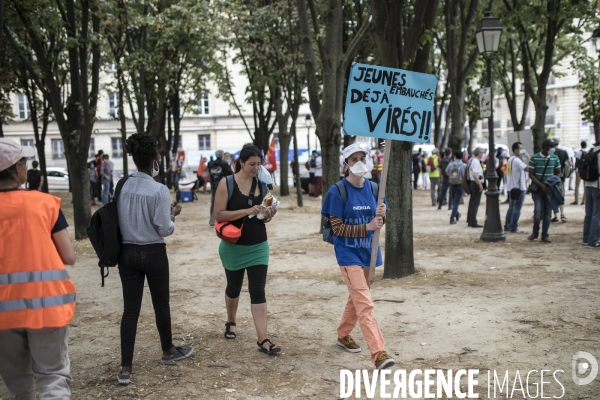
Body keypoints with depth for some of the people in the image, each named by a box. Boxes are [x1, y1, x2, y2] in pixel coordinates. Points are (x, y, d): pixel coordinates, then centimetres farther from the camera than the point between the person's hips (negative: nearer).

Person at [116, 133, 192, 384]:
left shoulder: (122, 187, -1)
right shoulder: (159, 190, -16)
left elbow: (119, 221, 7)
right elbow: (165, 229, -13)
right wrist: (173, 215, 5)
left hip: (127, 251, 4)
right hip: (153, 253, -4)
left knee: (130, 309, 6)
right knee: (161, 304, 16)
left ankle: (125, 368, 6)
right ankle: (168, 351, 36)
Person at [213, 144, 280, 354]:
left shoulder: (262, 184, 1)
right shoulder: (226, 183, -11)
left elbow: (263, 219, 9)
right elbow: (219, 214, -18)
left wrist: (268, 215, -15)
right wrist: (247, 211, -25)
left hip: (258, 246, 2)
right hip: (233, 246, -2)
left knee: (258, 291, -4)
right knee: (234, 287, 18)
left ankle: (263, 340, -5)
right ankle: (231, 322, 44)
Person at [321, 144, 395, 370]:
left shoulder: (373, 188, 3)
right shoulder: (338, 191, -12)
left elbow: (379, 223, 7)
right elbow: (337, 227, -14)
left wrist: (381, 216, -16)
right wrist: (367, 227, -23)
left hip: (367, 251, 6)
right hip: (348, 253, -6)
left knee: (357, 298, 20)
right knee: (365, 303, -13)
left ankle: (343, 335, 41)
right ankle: (379, 353, -16)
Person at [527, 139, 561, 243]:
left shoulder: (555, 158, 3)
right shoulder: (534, 158, -7)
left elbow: (558, 172, 13)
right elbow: (531, 174, -6)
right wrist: (541, 185, -16)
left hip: (549, 189, 3)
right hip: (537, 189, -3)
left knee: (548, 212, 3)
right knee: (538, 210, -12)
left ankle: (545, 235, 13)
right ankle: (535, 232, 9)